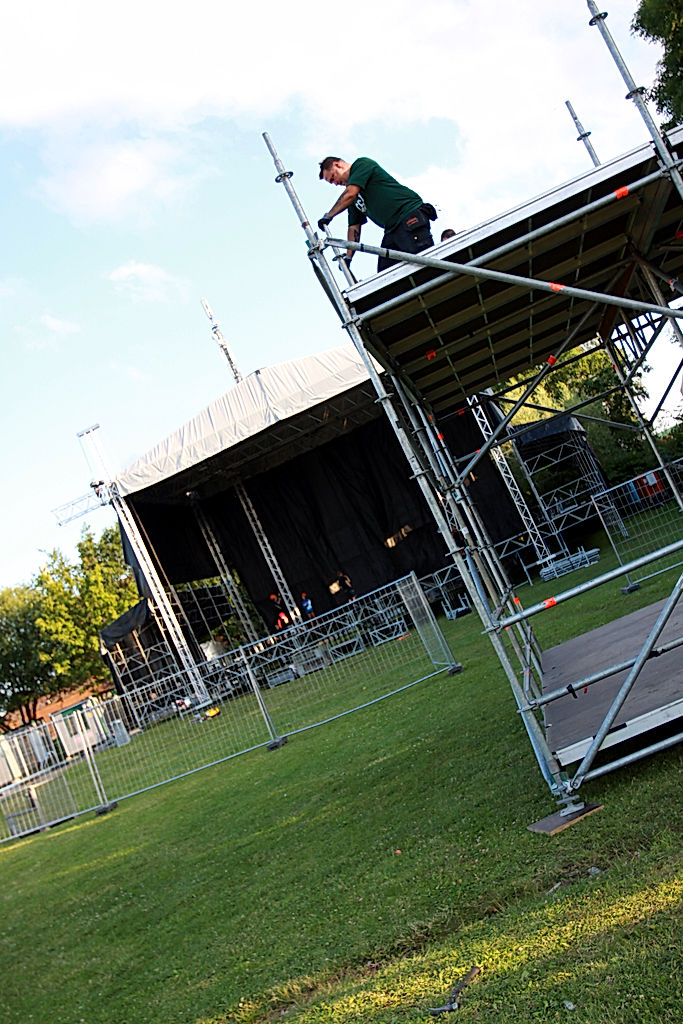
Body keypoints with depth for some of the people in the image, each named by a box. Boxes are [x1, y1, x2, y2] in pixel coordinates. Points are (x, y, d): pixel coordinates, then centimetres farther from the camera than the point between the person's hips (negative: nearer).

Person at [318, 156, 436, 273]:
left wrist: (328, 215, -4)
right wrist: (348, 257, 11)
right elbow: (354, 227, 22)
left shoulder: (362, 164, 2)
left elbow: (350, 194, -12)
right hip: (392, 231, 9)